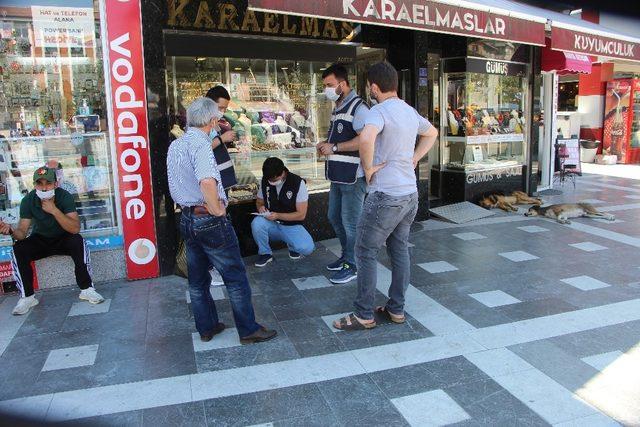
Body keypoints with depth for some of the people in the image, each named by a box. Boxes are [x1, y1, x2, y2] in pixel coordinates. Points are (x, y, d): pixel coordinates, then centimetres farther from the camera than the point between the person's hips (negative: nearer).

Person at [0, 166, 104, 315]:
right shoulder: (28, 201, -16)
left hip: (63, 239, -2)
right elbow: (22, 233, -18)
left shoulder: (65, 196, -21)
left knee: (78, 242, -32)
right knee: (18, 250, -25)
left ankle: (86, 289, -22)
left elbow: (75, 229, -31)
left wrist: (54, 210, -41)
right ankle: (27, 296, -11)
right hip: (39, 240, 2)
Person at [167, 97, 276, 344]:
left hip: (187, 219, 9)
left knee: (198, 279, 17)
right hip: (210, 220, -9)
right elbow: (207, 182, -35)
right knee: (236, 277, 3)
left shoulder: (175, 145, 9)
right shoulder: (200, 144, -18)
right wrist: (217, 210, -22)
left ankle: (206, 328, 29)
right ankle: (248, 330, 12)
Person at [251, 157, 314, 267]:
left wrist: (278, 215, -25)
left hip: (291, 225, -2)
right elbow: (259, 201, 13)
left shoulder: (298, 183, -15)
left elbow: (301, 215, -15)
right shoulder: (264, 181, -4)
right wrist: (260, 207, -13)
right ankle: (265, 253, -4)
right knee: (256, 223, -32)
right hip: (271, 225, 3)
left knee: (307, 248, -29)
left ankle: (292, 245, 9)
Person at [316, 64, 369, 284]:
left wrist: (335, 147, -21)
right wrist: (326, 145, 9)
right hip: (338, 174, 10)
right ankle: (346, 256, 35)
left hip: (353, 176, -10)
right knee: (334, 217, 18)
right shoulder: (338, 107, 16)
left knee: (350, 223, 0)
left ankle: (352, 266, 14)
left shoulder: (358, 107, -14)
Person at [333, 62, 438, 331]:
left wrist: (368, 168, -18)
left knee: (365, 251, 1)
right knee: (399, 250, 15)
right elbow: (432, 133, 31)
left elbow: (366, 139, -35)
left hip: (386, 195, -9)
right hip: (410, 192, 9)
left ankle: (364, 315, 9)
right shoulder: (409, 111, 12)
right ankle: (396, 309, 24)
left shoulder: (380, 110, -14)